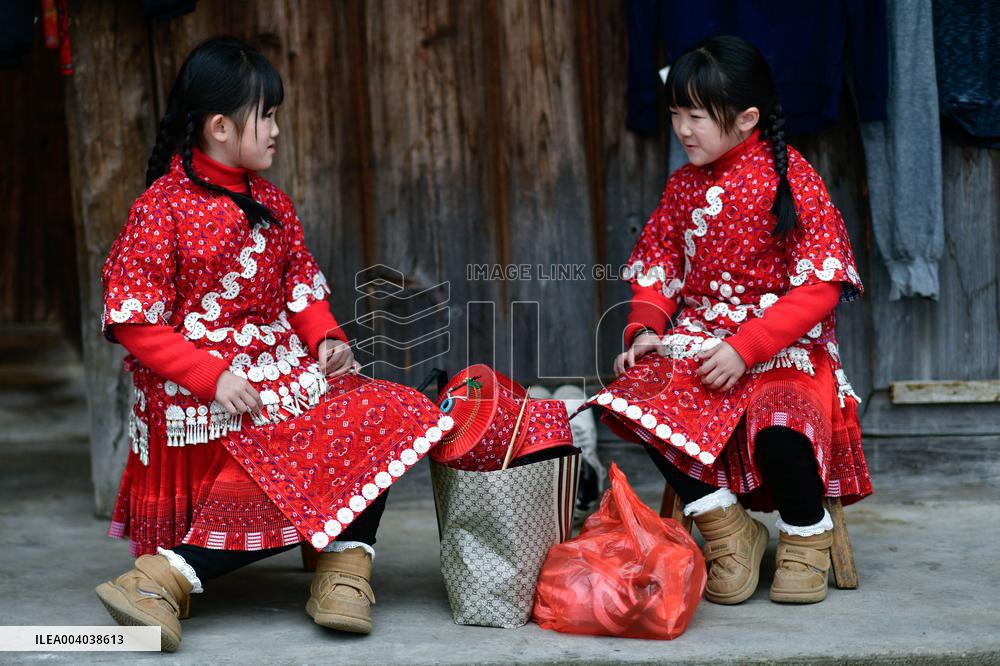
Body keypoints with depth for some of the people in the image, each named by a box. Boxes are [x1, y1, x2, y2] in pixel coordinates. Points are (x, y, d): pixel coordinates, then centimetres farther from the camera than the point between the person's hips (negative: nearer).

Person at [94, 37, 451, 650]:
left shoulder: (272, 204, 15)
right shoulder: (162, 209, -7)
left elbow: (303, 288, 19)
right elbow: (135, 325, -10)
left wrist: (327, 338, -3)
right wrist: (212, 376, -19)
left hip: (283, 377, 7)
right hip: (201, 395, -7)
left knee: (382, 415, -15)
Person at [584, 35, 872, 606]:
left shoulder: (791, 179, -8)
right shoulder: (684, 186, 11)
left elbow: (820, 286, -13)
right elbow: (658, 267, 17)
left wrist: (745, 348, -21)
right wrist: (646, 328, -4)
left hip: (784, 344, -5)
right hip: (699, 339, 6)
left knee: (779, 424, -36)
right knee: (635, 399, -23)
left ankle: (807, 537, -2)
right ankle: (729, 529, -7)